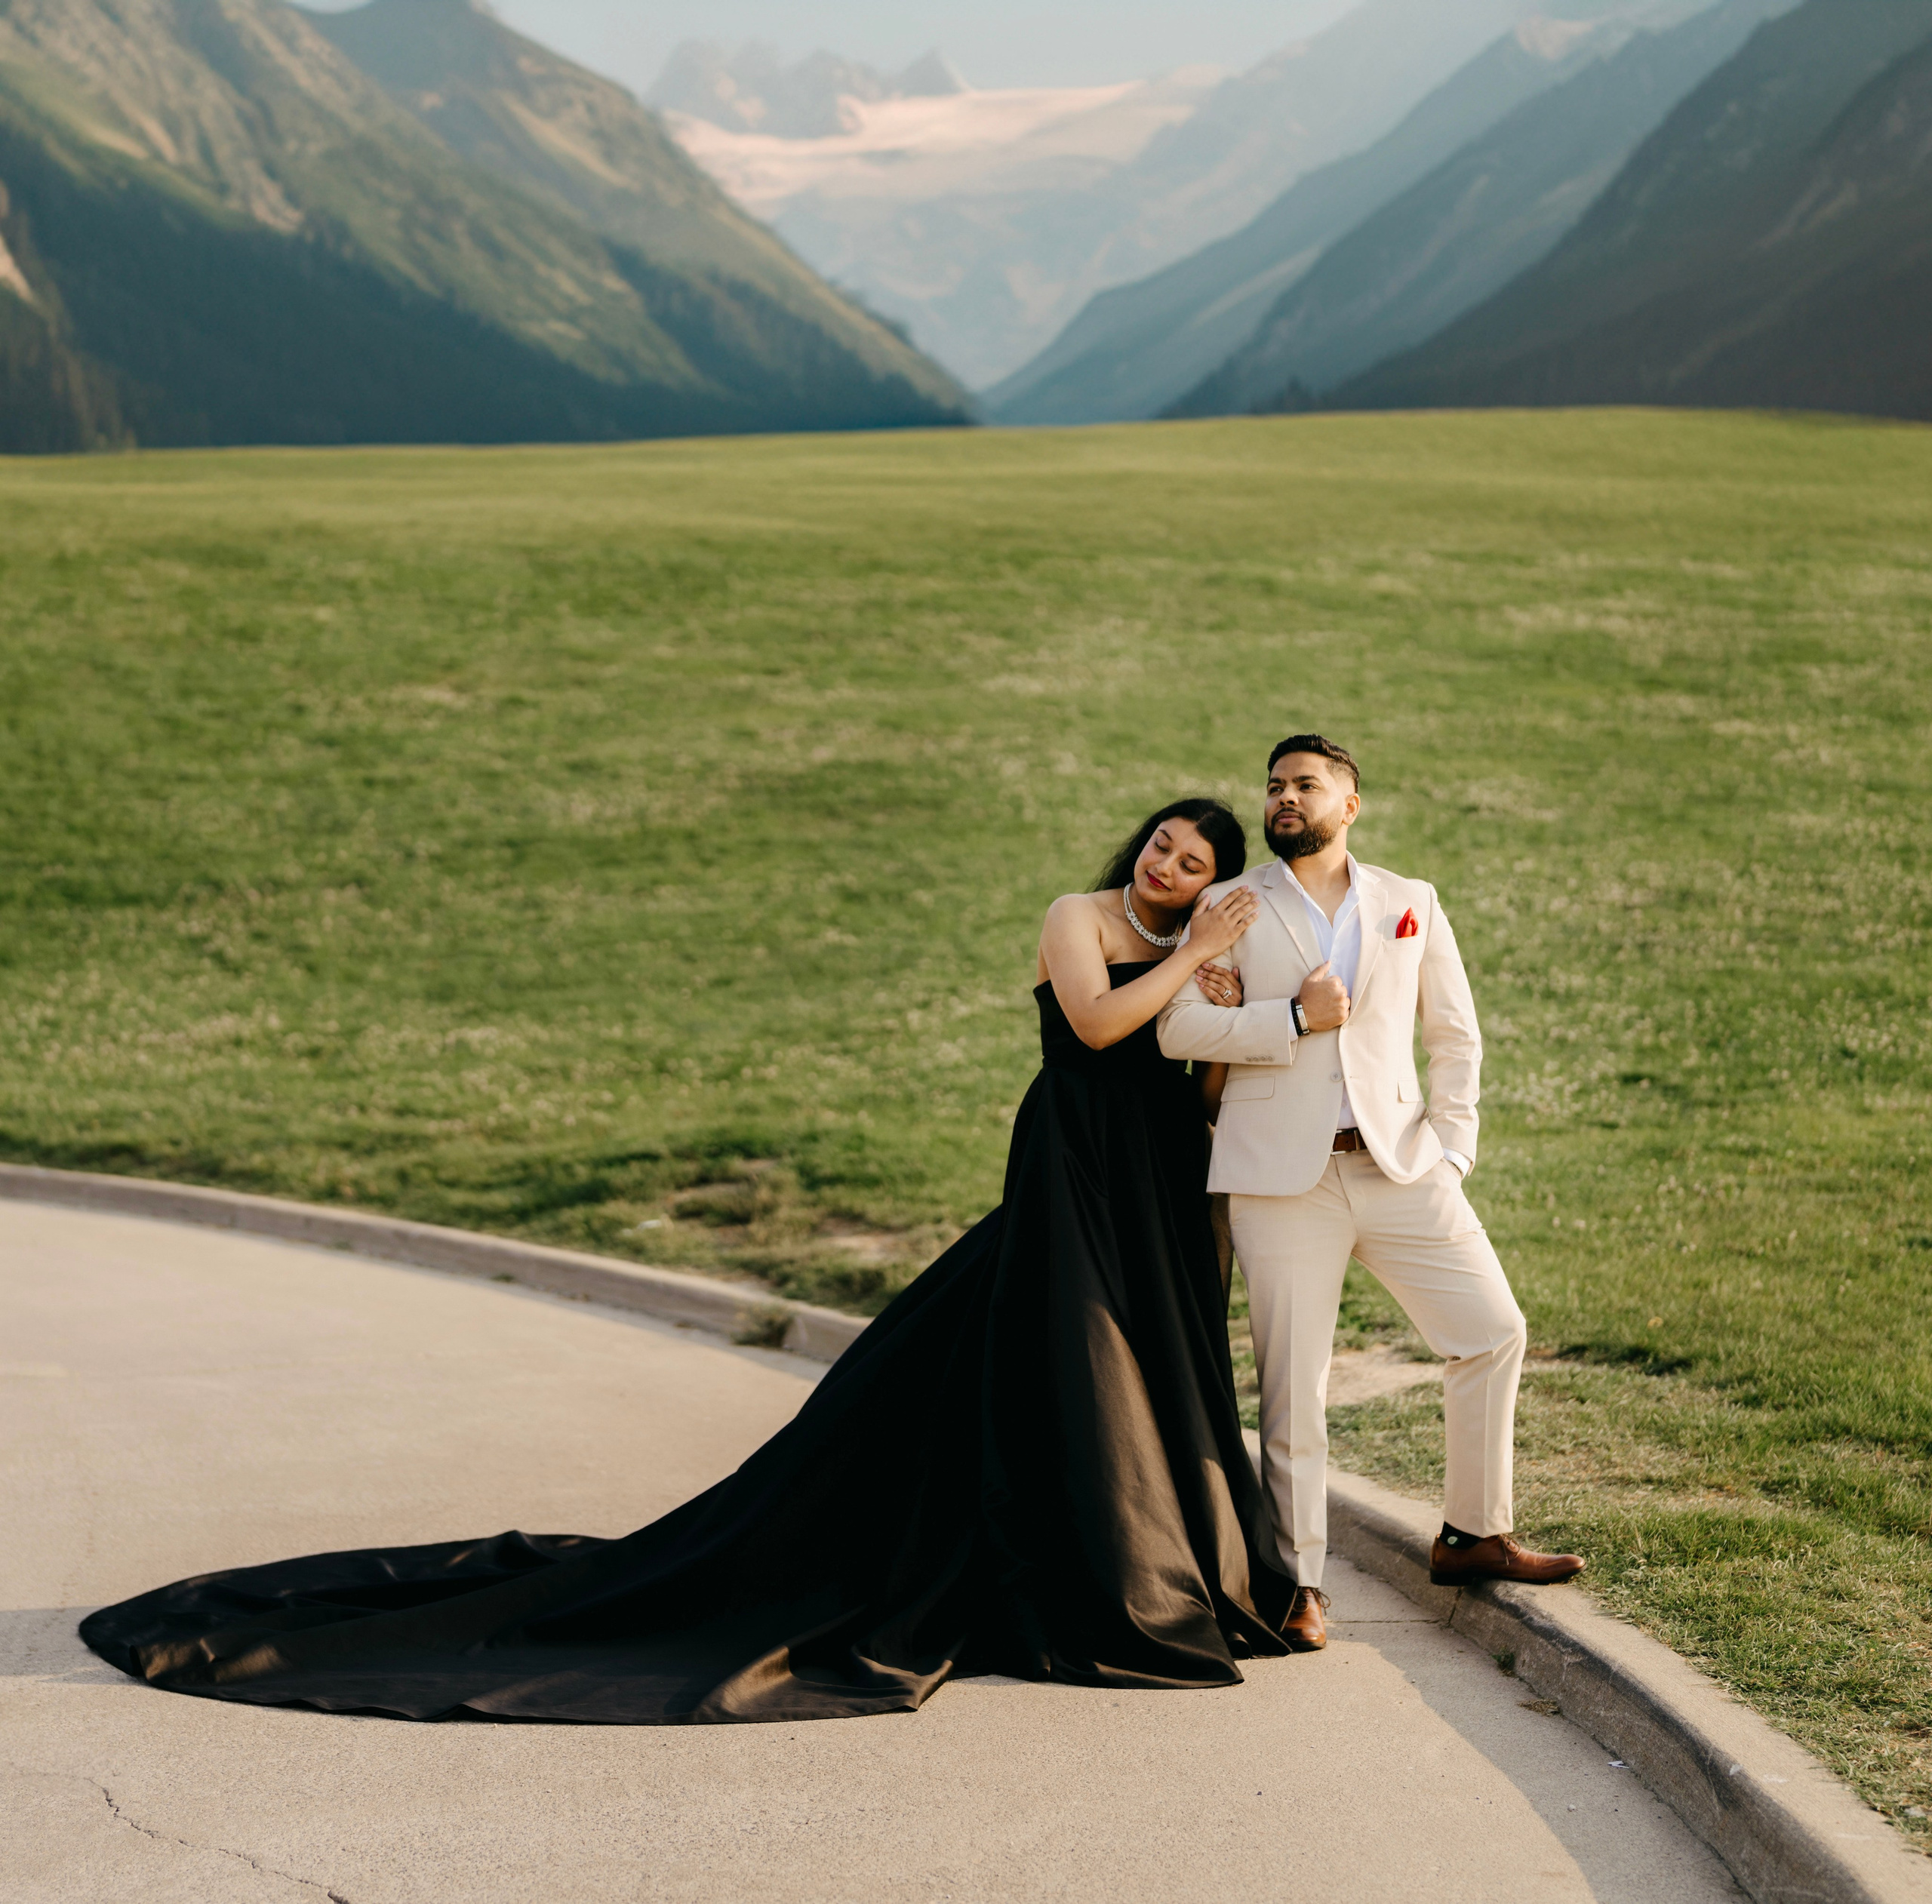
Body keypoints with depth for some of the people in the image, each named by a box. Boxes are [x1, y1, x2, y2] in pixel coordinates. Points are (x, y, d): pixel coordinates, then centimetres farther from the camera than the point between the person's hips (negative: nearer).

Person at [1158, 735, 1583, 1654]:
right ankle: (1298, 1581, 7)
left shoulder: (1410, 906, 12)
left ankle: (1473, 1535, 16)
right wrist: (1294, 1018, -14)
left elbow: (1455, 1036, 14)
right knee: (1292, 1381, -2)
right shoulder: (1232, 907, 6)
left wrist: (1451, 1150, 2)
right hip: (1283, 1173, -2)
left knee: (1492, 1332, 0)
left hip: (1398, 1162, 3)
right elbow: (1177, 1027, -4)